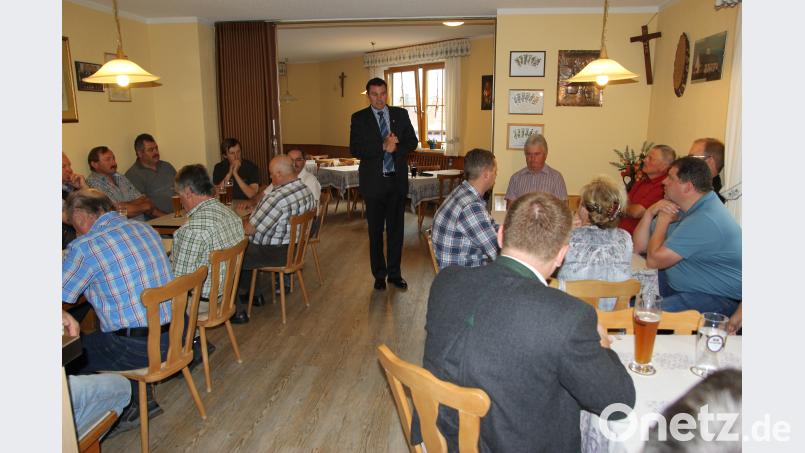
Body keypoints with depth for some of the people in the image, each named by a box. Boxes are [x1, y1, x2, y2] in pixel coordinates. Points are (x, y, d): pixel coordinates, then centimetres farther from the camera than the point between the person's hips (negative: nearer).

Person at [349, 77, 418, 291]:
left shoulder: (401, 114, 7)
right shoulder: (359, 118, 0)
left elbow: (412, 142, 6)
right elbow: (355, 149, -9)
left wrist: (395, 147, -13)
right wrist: (383, 146, -19)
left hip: (397, 179, 2)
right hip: (373, 181, -2)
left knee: (396, 228, 8)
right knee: (375, 231, 7)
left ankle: (394, 273, 20)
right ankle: (379, 275, 20)